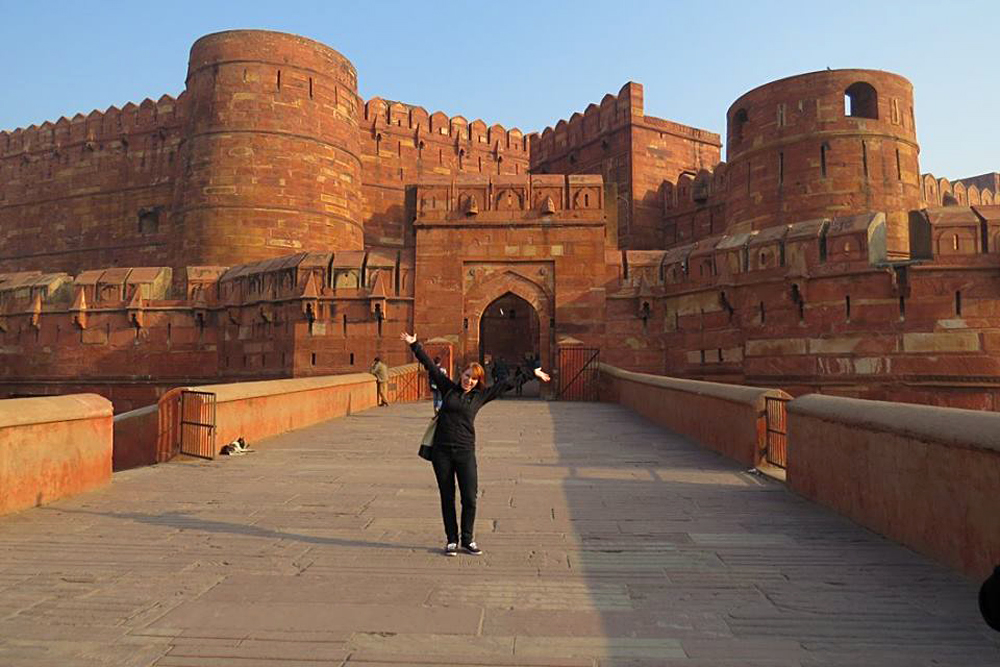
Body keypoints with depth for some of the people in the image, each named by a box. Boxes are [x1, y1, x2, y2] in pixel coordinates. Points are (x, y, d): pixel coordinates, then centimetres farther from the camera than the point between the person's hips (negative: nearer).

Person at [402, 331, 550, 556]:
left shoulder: (480, 396, 8)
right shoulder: (448, 388, 8)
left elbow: (506, 384, 12)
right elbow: (430, 366, 7)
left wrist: (533, 374, 16)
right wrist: (414, 344, 5)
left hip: (465, 452, 0)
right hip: (442, 451, 0)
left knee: (469, 499, -2)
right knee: (447, 498, 8)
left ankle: (468, 540, 16)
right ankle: (451, 540, 21)